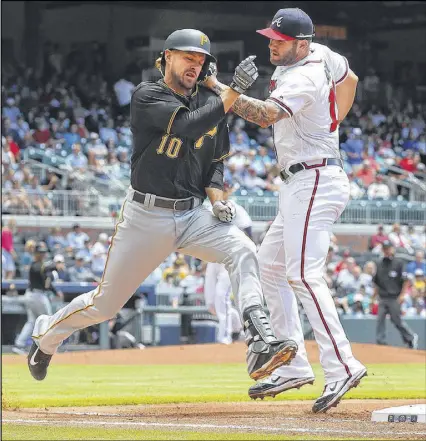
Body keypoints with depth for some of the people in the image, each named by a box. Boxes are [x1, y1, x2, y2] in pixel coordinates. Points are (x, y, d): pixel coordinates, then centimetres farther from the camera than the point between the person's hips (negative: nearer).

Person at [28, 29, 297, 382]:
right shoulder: (147, 96, -9)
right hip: (146, 217, -4)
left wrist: (217, 198, -5)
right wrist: (234, 92, -28)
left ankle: (260, 346, -36)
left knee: (242, 251, -25)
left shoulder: (211, 103, 8)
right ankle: (46, 335, 35)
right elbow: (189, 125, -26)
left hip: (193, 216, 4)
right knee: (105, 303, 6)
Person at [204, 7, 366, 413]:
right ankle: (294, 367, 12)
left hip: (314, 183, -11)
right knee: (269, 266, 13)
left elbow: (264, 115, -35)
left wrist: (217, 87, -35)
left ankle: (341, 367, -26)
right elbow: (349, 79, 30)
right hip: (299, 187, 11)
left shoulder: (302, 79, -20)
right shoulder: (320, 55, 10)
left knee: (303, 273, -20)